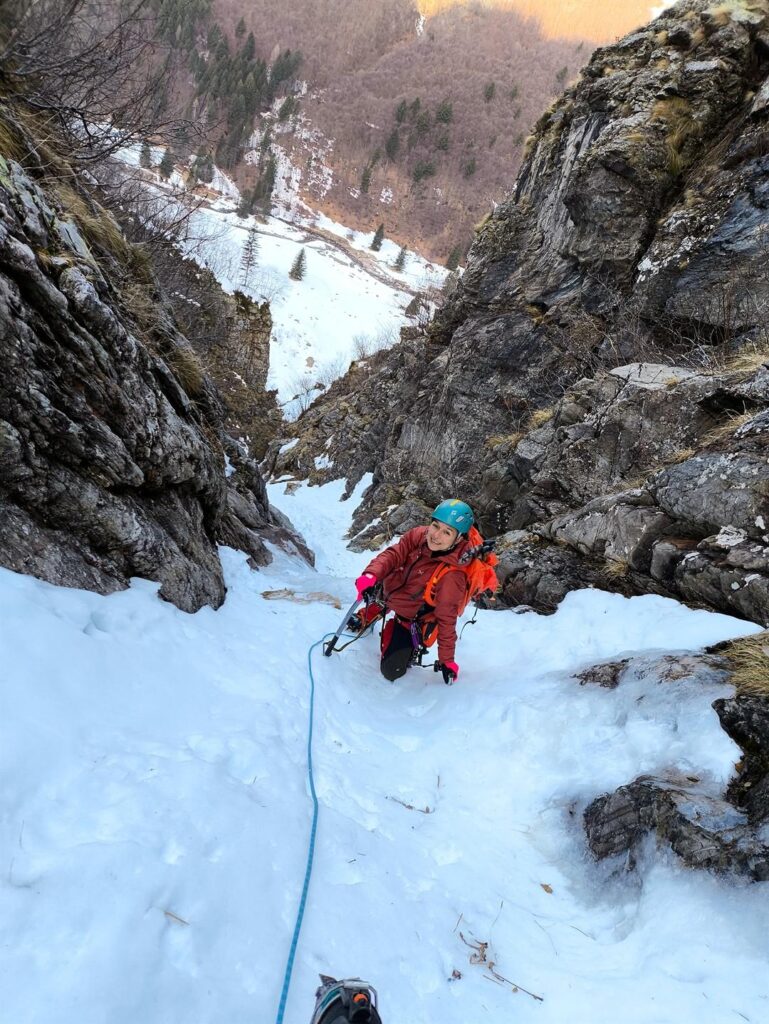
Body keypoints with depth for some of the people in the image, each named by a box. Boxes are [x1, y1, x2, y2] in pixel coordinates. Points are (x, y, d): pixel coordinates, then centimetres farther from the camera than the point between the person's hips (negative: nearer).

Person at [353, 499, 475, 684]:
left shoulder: (451, 576, -36)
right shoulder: (418, 535, -23)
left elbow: (446, 620, -27)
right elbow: (393, 554, -21)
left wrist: (447, 660, -18)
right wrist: (371, 575, -41)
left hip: (409, 619, -5)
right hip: (387, 591, 5)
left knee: (391, 671, -6)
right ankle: (365, 620, 62)